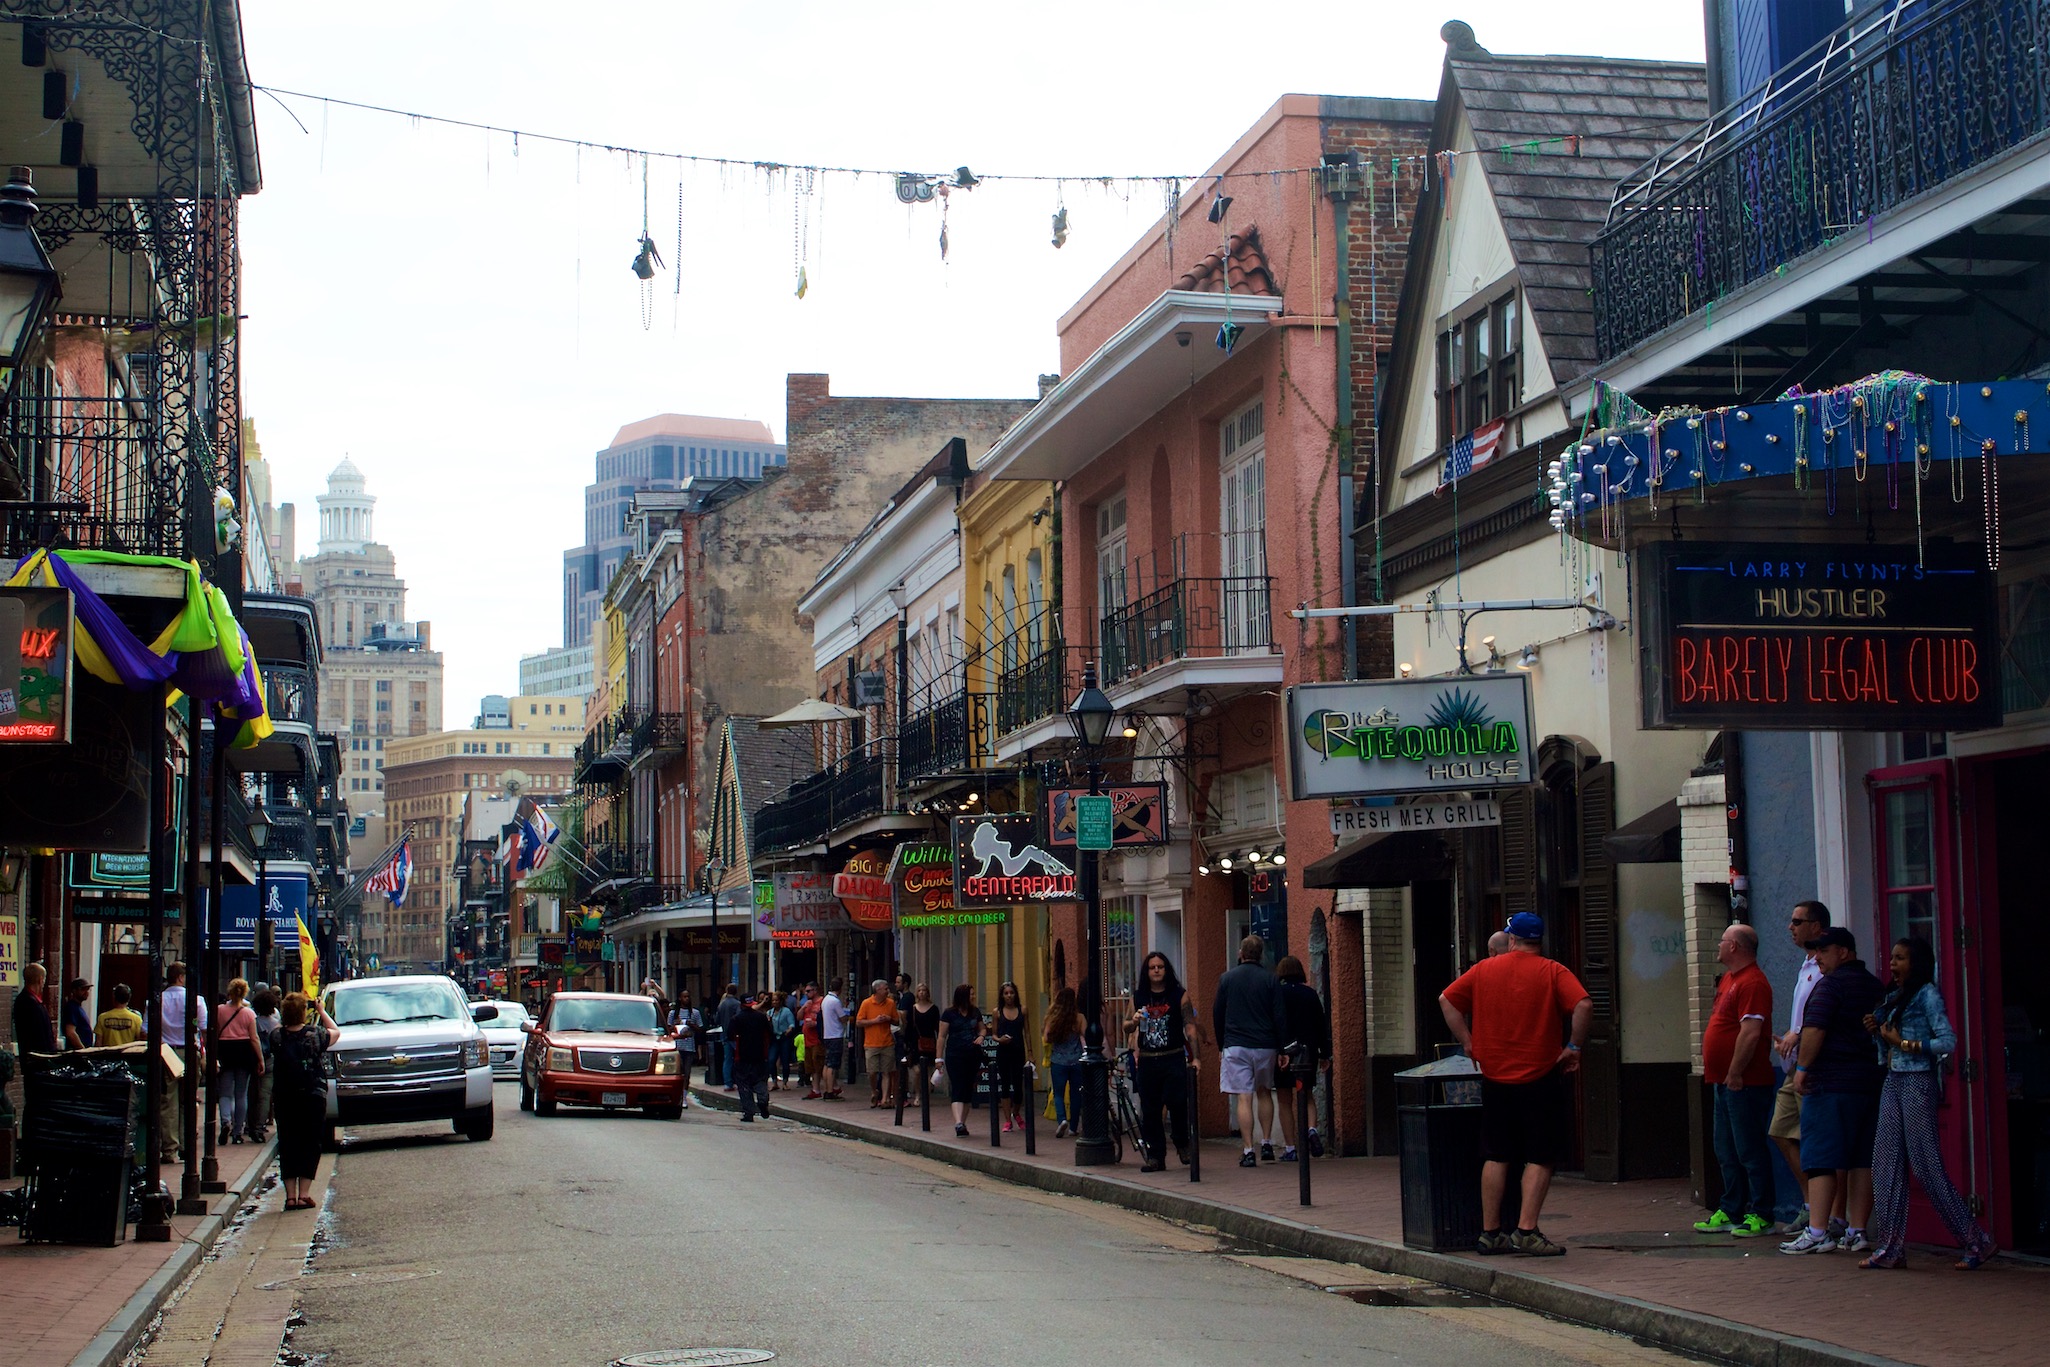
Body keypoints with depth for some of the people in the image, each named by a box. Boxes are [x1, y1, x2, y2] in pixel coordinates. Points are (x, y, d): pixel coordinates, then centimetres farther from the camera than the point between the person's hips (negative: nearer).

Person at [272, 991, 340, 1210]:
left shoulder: (278, 1036, -7)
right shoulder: (315, 1034, -11)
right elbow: (336, 1033, 11)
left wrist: (283, 1020, 21)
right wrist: (321, 1012, 20)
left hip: (285, 1099, 2)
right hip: (313, 1099, -2)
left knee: (287, 1145, 9)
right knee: (310, 1145, 6)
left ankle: (290, 1196, 6)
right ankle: (304, 1194, 0)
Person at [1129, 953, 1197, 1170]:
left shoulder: (1179, 996, 3)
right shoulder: (1138, 997, 11)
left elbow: (1189, 1026, -1)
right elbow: (1126, 1028, 16)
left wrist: (1195, 1056, -9)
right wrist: (1133, 1022, -8)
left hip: (1174, 1059, -3)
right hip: (1146, 1061, 3)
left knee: (1177, 1103, -14)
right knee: (1149, 1111, 3)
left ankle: (1182, 1143, 11)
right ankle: (1155, 1156, 10)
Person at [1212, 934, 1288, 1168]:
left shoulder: (1227, 978, 2)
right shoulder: (1271, 980, 0)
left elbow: (1217, 1015, 6)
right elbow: (1280, 1017, -3)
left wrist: (1221, 1046, 16)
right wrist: (1283, 1048, 3)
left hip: (1236, 1046, -1)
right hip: (1265, 1045, 1)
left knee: (1244, 1099, -3)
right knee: (1264, 1092, 20)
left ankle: (1248, 1151, -8)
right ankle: (1267, 1144, 17)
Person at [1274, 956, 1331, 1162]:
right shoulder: (1311, 994, 5)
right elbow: (1322, 1025, 6)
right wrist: (1325, 1054, 13)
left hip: (1284, 1052, -3)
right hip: (1309, 1050, 3)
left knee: (1285, 1101, 4)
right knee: (1307, 1096, 16)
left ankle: (1289, 1149, 1)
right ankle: (1312, 1129, -11)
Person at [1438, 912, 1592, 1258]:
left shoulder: (1484, 970, 6)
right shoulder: (1552, 972, -5)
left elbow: (1447, 1000, 7)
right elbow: (1583, 1006, -19)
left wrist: (1468, 1043, 9)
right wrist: (1574, 1047, -9)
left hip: (1495, 1077, 4)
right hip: (1541, 1077, -4)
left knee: (1496, 1156, 11)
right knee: (1540, 1157, 1)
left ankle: (1490, 1232, 12)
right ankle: (1527, 1230, -7)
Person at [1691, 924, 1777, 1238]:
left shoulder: (1752, 983, -16)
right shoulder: (1729, 980, 17)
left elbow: (1750, 1033, -23)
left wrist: (1735, 1074, -21)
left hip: (1744, 1083, -11)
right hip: (1726, 1082, 11)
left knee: (1751, 1152, -5)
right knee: (1727, 1153, 14)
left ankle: (1760, 1215, 0)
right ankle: (1731, 1211, 20)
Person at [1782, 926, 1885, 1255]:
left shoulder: (1831, 984, -9)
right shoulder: (1875, 987, 16)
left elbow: (1814, 1030, -18)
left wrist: (1802, 1068, -11)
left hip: (1831, 1083, -8)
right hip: (1871, 1084, 8)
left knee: (1820, 1160, -6)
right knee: (1863, 1161, 7)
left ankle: (1816, 1232, -10)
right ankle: (1857, 1232, 7)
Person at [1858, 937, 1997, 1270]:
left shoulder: (1927, 995, -8)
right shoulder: (1893, 999, 16)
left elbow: (1948, 1042, -17)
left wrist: (1905, 1043, -16)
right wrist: (1877, 1032, 2)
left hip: (1918, 1083, -8)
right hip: (1893, 1082, 8)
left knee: (1926, 1165, -7)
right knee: (1886, 1165, 3)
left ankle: (1976, 1242, 2)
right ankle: (1890, 1248, 5)